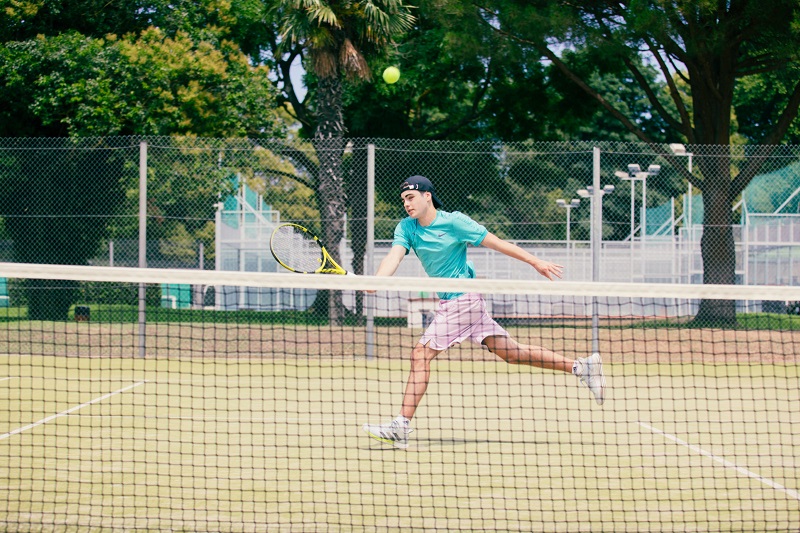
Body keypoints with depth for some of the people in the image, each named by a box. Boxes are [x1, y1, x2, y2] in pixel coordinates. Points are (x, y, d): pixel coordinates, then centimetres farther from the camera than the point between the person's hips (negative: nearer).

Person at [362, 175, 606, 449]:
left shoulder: (453, 222, -11)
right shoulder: (406, 228, 6)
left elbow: (495, 242, -8)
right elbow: (394, 256, -10)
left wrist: (536, 262, -8)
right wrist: (375, 281, -31)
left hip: (462, 300, -7)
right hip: (449, 301, 7)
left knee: (421, 354, -12)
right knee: (510, 352, 10)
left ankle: (402, 425, -11)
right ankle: (582, 367, 14)